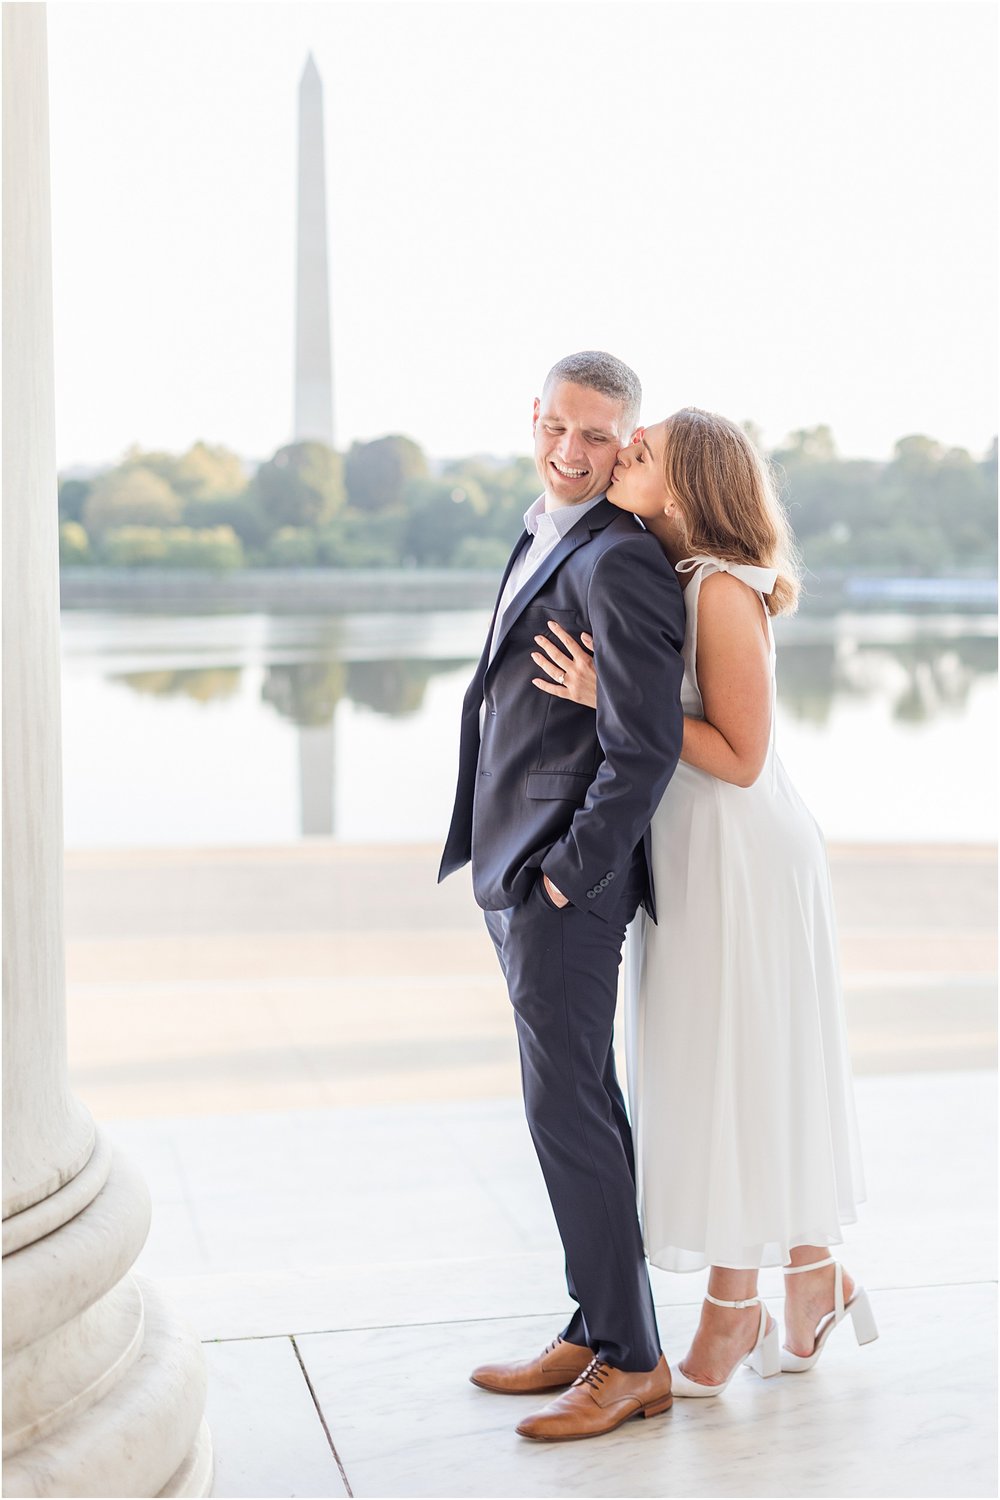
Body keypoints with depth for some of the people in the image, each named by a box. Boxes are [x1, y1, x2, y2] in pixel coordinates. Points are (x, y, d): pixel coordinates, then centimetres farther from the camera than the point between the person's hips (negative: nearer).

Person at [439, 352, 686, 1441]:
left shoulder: (618, 562, -16)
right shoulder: (547, 537, 15)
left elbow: (645, 747, -21)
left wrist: (568, 875, -16)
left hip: (566, 880, -10)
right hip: (520, 872, 10)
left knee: (568, 1112, -5)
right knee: (578, 1109, 14)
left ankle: (631, 1362, 7)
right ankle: (598, 1331, 25)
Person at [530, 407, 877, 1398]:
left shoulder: (724, 589, -19)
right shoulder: (662, 577, 6)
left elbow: (741, 756, -20)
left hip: (739, 858, -9)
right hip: (687, 854, 9)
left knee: (732, 1076, 3)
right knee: (760, 1078, 16)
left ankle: (730, 1313, 18)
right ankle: (812, 1280, 31)